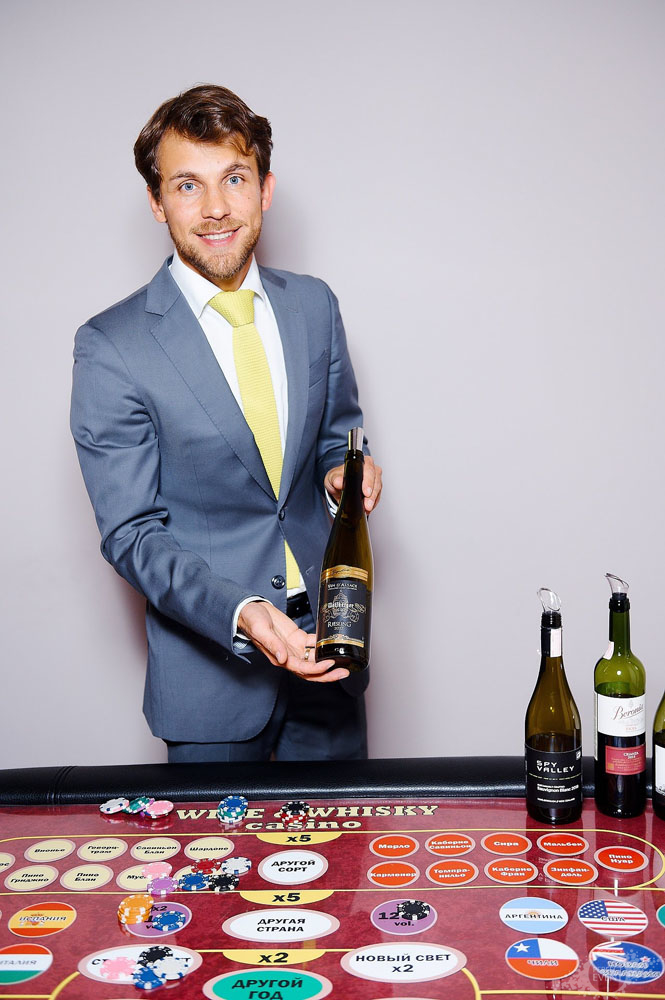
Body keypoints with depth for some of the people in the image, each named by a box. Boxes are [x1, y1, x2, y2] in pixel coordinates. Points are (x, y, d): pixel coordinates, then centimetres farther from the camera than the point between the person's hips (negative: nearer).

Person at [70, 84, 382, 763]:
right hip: (209, 664, -4)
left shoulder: (313, 305, 2)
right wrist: (239, 613, -26)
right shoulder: (110, 348, -12)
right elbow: (132, 532, -11)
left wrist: (341, 473, -7)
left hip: (327, 637, 4)